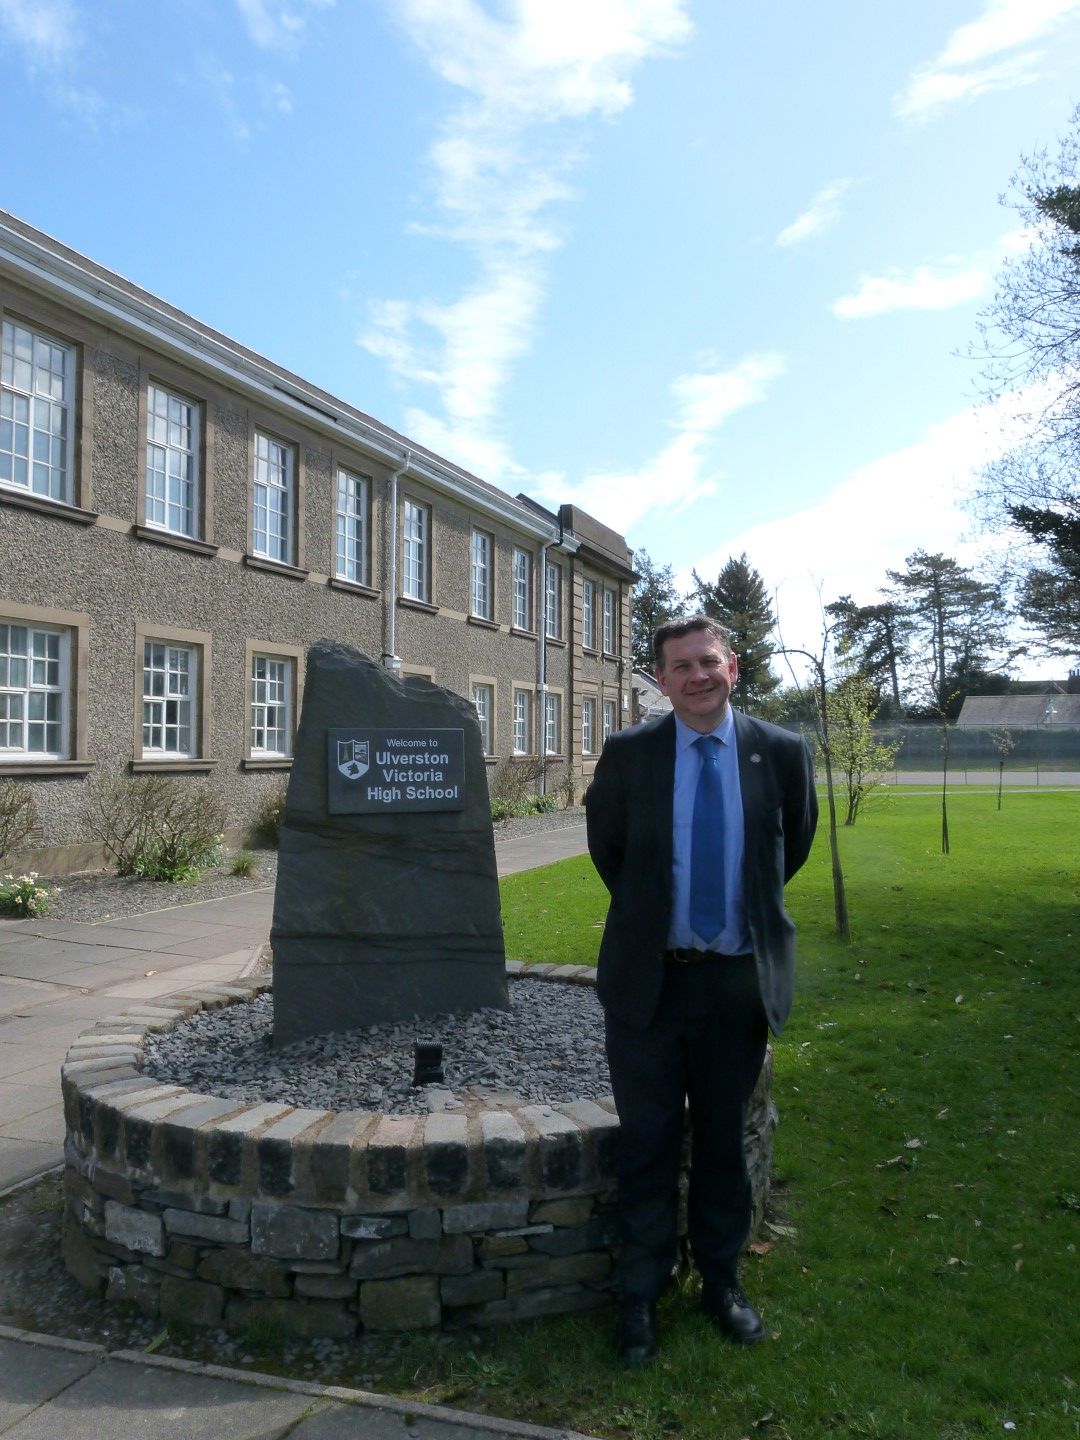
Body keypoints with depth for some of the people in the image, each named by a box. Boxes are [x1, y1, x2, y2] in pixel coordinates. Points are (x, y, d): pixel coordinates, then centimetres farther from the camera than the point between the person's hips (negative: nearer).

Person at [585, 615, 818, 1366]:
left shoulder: (782, 752, -4)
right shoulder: (628, 754, -6)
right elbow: (606, 846, 10)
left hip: (739, 979, 1)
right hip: (650, 978, -1)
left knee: (725, 1142, 17)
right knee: (649, 1148, 10)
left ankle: (722, 1281, 37)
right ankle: (642, 1296, 29)